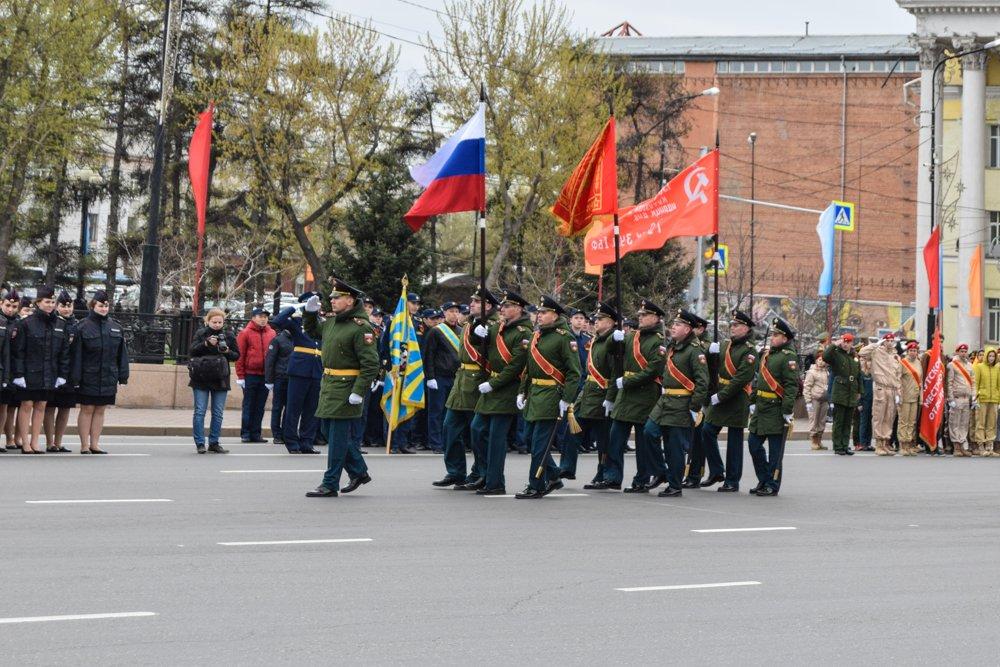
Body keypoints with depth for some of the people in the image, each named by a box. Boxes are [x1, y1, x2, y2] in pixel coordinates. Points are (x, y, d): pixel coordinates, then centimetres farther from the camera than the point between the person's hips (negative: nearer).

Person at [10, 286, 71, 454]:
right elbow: (17, 351, -8)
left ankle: (34, 442, 14)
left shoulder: (60, 325, 6)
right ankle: (25, 443, 7)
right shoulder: (26, 323, -7)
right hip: (29, 374, -4)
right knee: (27, 405, 1)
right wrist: (18, 374, -13)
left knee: (41, 406, 8)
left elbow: (65, 351, 8)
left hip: (49, 375, 4)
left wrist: (63, 374, 3)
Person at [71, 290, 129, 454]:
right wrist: (76, 378, -13)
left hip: (108, 378, 4)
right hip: (88, 378, -4)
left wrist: (123, 376, 6)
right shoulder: (83, 326, -5)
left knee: (100, 410, 9)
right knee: (87, 410, 3)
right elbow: (77, 354, -8)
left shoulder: (116, 327, 9)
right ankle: (84, 446, 9)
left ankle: (94, 444, 17)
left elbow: (122, 353, 11)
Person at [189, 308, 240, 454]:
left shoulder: (229, 335, 6)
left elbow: (237, 355, 7)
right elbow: (193, 350, -7)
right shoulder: (200, 333, 2)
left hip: (220, 379, 2)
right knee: (200, 411, -3)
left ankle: (214, 443, 13)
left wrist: (228, 352, -13)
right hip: (201, 379, -2)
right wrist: (206, 343, -21)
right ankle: (200, 443, 2)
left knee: (218, 413, 5)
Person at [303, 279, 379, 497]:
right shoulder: (331, 321, 11)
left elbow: (371, 363, -20)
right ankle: (359, 472, 30)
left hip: (346, 388, -9)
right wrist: (310, 313, 13)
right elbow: (312, 330, 32)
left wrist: (359, 391, -25)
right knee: (335, 433, 16)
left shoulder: (361, 327, -16)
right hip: (328, 384, 9)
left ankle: (330, 485, 3)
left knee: (337, 437, -3)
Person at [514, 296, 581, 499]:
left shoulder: (564, 337, -11)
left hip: (551, 396, -8)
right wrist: (523, 392, 14)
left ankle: (535, 487, 0)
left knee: (540, 442, -7)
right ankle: (553, 477, 27)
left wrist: (566, 400, -18)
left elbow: (574, 372, -13)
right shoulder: (536, 335, 13)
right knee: (532, 438, 13)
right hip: (534, 394, 8)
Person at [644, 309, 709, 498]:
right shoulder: (672, 347, 12)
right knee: (649, 432, -3)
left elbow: (702, 382, -17)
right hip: (665, 402, 8)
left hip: (682, 406, -8)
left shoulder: (695, 351, -13)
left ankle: (675, 487, 9)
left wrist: (695, 409, -18)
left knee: (675, 447, -1)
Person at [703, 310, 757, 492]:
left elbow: (741, 378, -19)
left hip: (737, 401, -7)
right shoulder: (725, 345, 13)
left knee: (734, 440, 0)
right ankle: (717, 471, 17)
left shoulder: (749, 350, -10)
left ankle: (732, 481, 7)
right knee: (707, 431, 3)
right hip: (719, 397, 7)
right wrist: (711, 352, -6)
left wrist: (721, 396, -20)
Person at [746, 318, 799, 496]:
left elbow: (792, 386, -17)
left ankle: (772, 485, 7)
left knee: (775, 449, 0)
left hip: (777, 410, -9)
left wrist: (787, 411, -21)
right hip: (761, 408, 9)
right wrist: (753, 402, 19)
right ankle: (764, 480, 22)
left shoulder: (789, 357, -11)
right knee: (753, 444, 10)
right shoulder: (767, 354, 16)